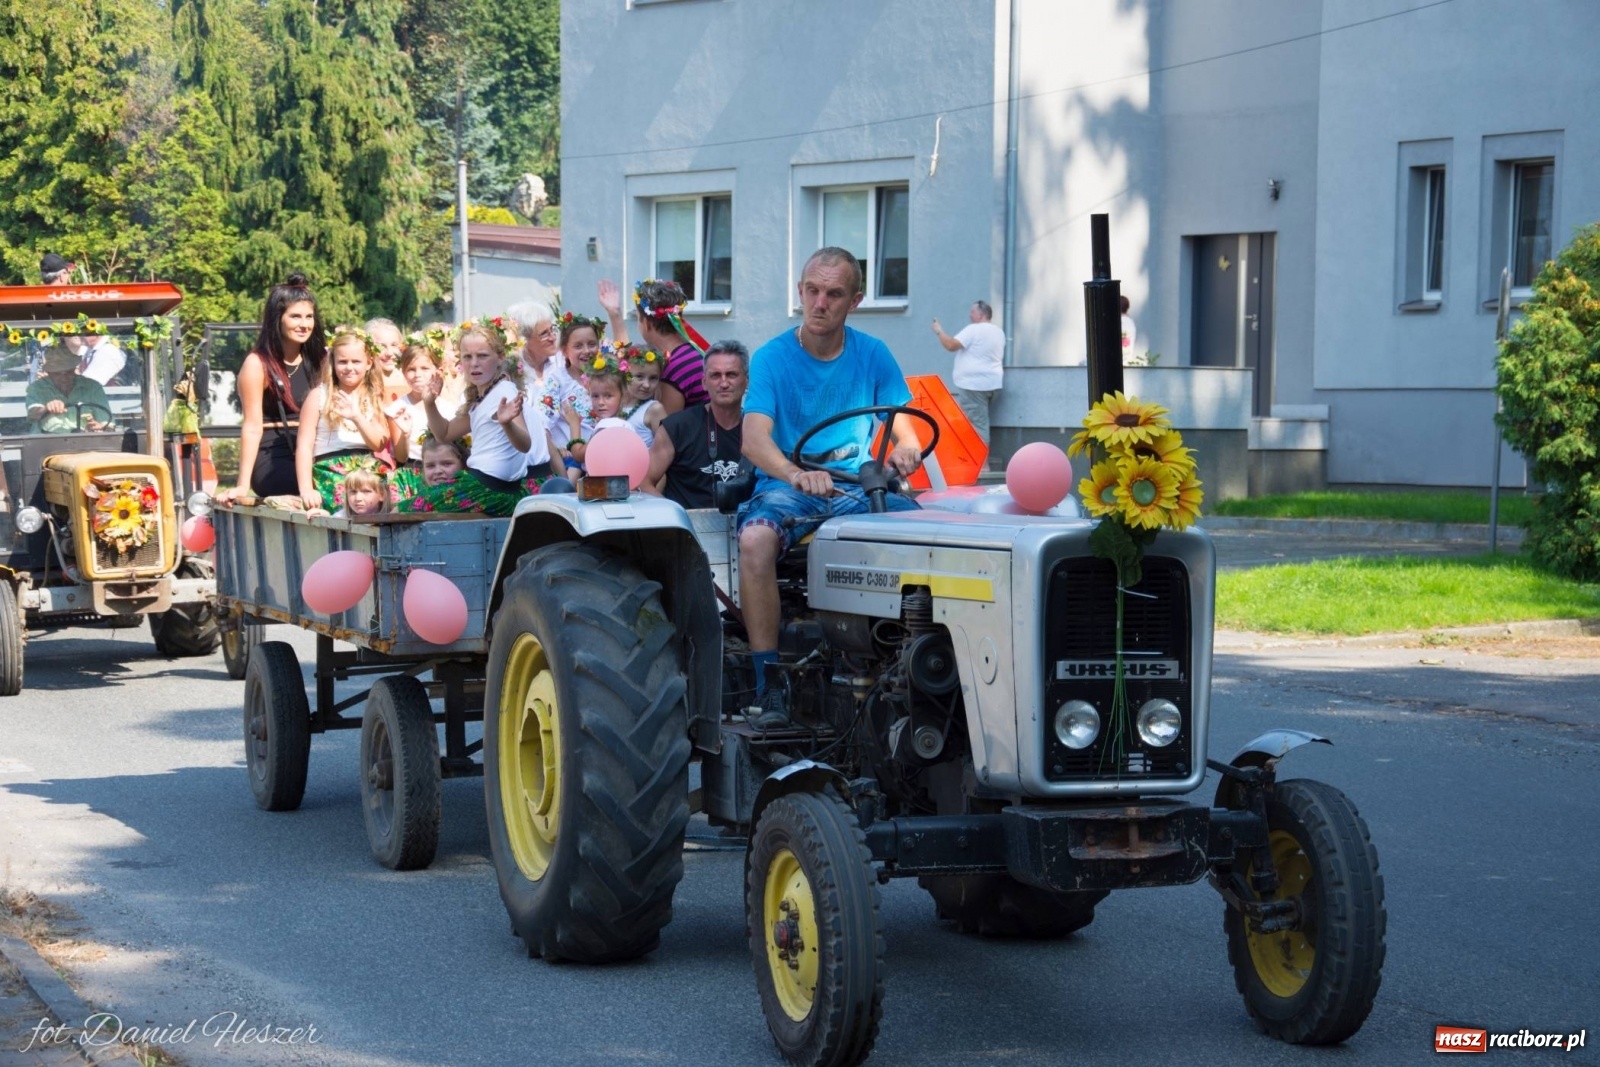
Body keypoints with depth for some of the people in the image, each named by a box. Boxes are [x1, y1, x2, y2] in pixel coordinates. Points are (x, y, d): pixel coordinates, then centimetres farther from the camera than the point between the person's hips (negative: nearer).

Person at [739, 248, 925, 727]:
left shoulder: (873, 355, 5)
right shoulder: (772, 358, -3)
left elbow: (906, 432, 3)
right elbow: (754, 439, -17)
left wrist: (904, 452, -24)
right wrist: (796, 474, -39)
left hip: (857, 486, 2)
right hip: (785, 485, -2)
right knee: (755, 539, -36)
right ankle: (769, 684, -28)